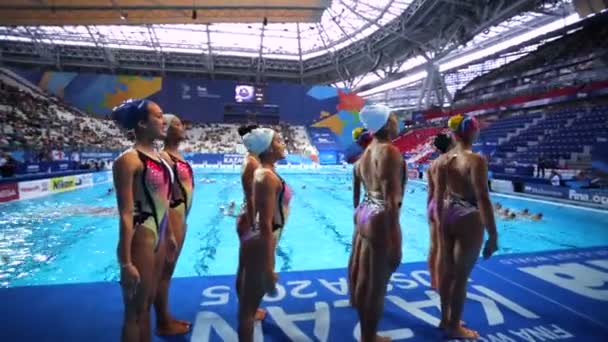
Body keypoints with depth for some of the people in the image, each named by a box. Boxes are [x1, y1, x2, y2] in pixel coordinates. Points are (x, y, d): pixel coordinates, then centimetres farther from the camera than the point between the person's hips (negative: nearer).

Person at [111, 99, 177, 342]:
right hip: (141, 238, -8)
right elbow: (126, 214, -20)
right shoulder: (129, 159, -16)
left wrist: (169, 235, 19)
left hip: (159, 237, 8)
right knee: (134, 311, 9)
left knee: (147, 305, 21)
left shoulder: (158, 156, 9)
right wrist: (126, 262, -20)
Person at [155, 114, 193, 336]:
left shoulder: (176, 155, 12)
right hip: (172, 216, -9)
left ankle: (166, 318, 31)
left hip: (181, 216, 9)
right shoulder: (164, 156, -16)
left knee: (169, 269, 17)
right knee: (164, 271, 3)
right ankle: (163, 324, 18)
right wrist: (168, 231, -19)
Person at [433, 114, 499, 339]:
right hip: (469, 219, -6)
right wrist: (493, 235, -14)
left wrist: (440, 225, 12)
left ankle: (445, 319, 33)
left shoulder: (443, 160, 1)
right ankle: (454, 327, 23)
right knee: (461, 276, 7)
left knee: (447, 271, 18)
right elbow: (483, 200, -20)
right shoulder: (476, 160, -17)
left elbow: (438, 197, 3)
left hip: (449, 215, 6)